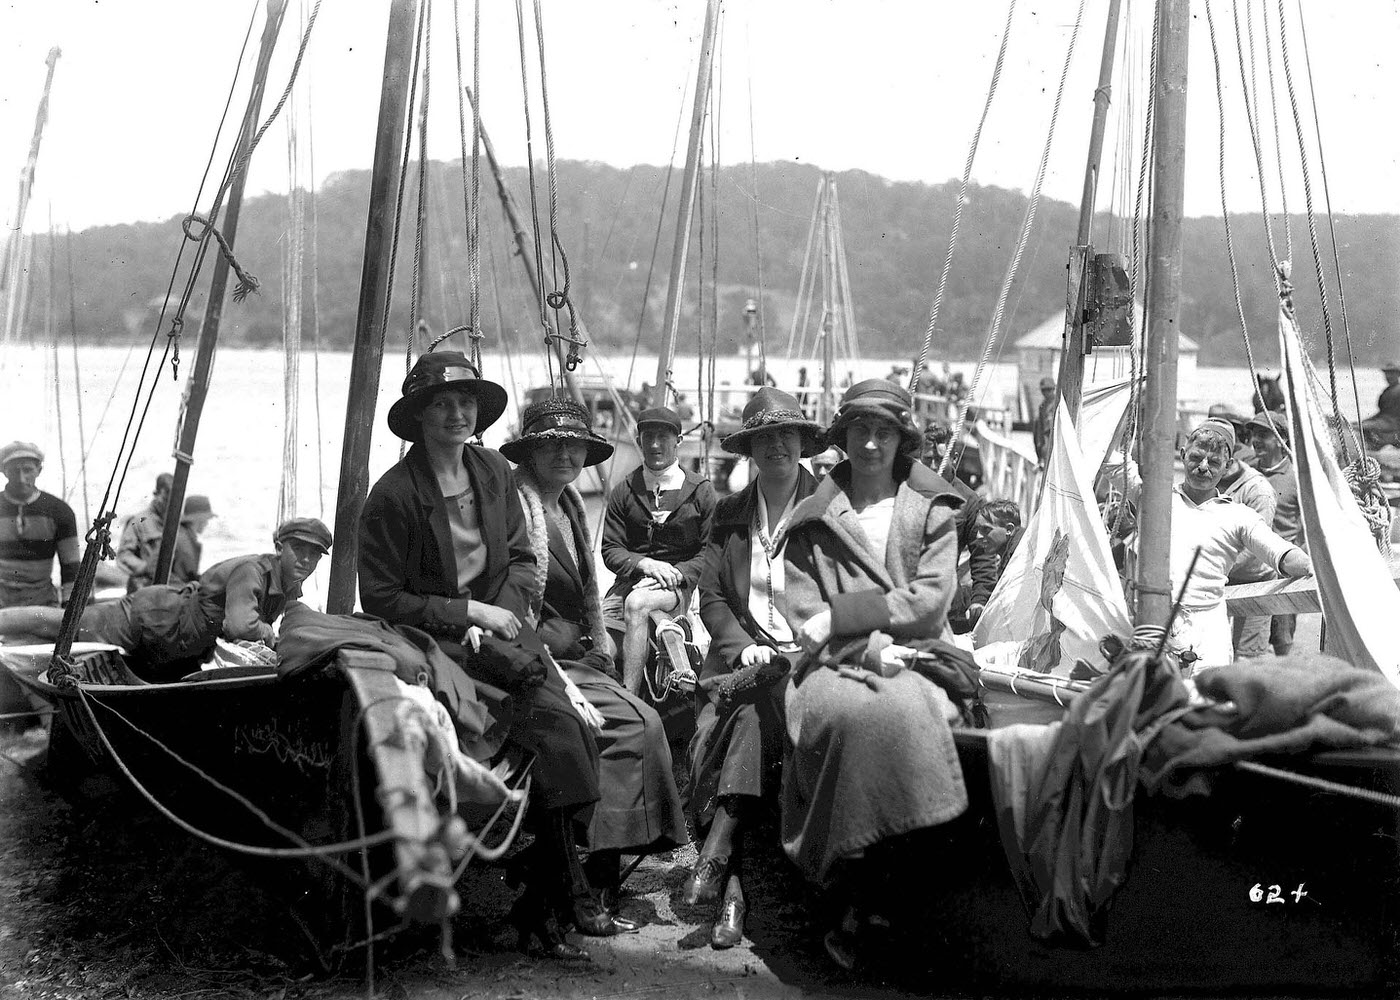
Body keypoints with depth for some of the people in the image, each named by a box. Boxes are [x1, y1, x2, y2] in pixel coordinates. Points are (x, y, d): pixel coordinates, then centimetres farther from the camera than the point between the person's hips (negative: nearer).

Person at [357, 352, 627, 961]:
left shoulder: (494, 474, 11)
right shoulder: (394, 494, -8)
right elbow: (381, 599, -7)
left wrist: (502, 614, -4)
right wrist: (470, 613, -11)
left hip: (499, 634, 6)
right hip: (433, 646, -6)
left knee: (582, 725, -20)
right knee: (552, 723, -25)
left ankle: (536, 908, -15)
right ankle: (568, 895, -14)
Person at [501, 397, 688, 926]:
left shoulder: (571, 505, 19)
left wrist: (600, 645, 14)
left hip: (577, 657, 8)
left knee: (647, 722, -15)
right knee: (632, 724, -22)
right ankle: (598, 879, -17)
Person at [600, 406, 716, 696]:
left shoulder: (701, 492, 7)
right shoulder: (623, 492, 13)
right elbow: (610, 550, 8)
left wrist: (676, 573, -13)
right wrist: (644, 563, -12)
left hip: (680, 586, -3)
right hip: (631, 582, 3)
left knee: (637, 603, -37)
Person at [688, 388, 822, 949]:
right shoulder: (728, 514, 18)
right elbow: (711, 596, 11)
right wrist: (743, 646, -7)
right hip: (742, 657, 3)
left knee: (754, 706, -36)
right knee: (708, 736, -26)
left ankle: (716, 854, -37)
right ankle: (731, 890, -29)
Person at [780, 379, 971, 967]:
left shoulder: (933, 512, 14)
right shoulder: (812, 521, 14)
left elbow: (930, 599, 1)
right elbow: (803, 619, 6)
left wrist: (840, 616, -7)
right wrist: (867, 645, -13)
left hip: (913, 661, 0)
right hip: (834, 664, 0)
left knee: (908, 714, -34)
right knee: (850, 713, -35)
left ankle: (864, 914, -25)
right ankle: (863, 892, -24)